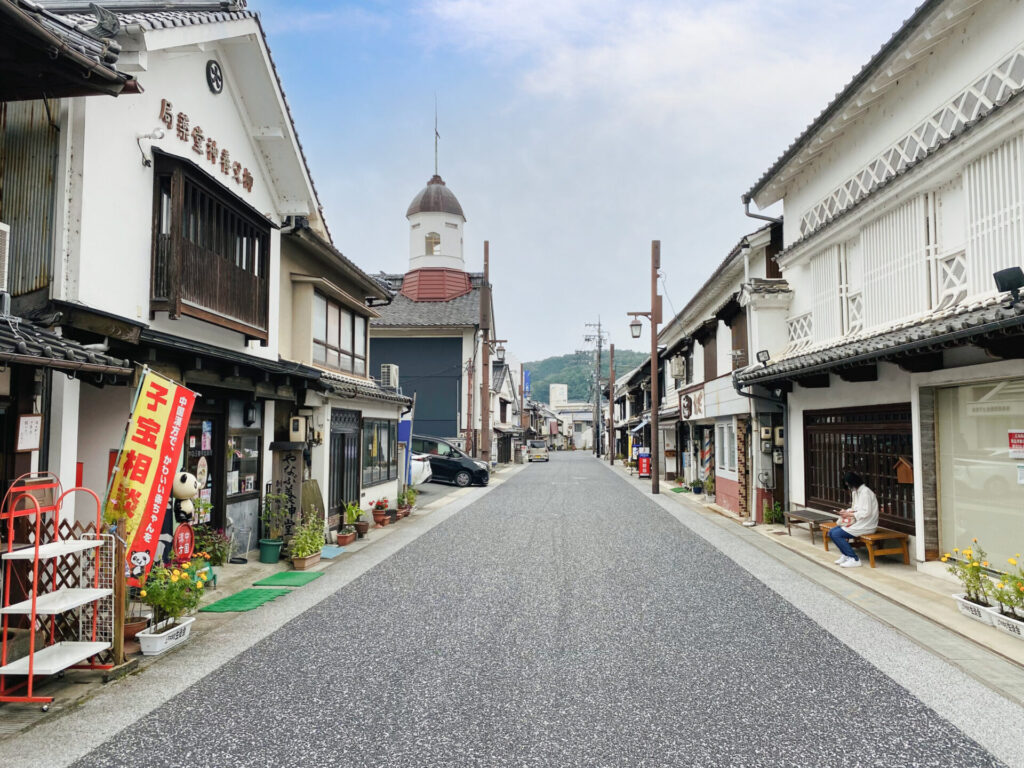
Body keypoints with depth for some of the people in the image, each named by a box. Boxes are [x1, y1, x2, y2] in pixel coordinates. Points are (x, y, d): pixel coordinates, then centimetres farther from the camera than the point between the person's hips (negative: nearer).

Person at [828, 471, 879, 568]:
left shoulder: (865, 492, -17)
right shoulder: (856, 491, 14)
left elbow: (866, 513, -22)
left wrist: (850, 514, -15)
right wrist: (847, 511, 2)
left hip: (865, 525, -10)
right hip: (858, 523, 10)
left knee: (836, 534, -19)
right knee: (832, 532, 0)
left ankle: (854, 559, -11)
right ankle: (845, 555, 9)